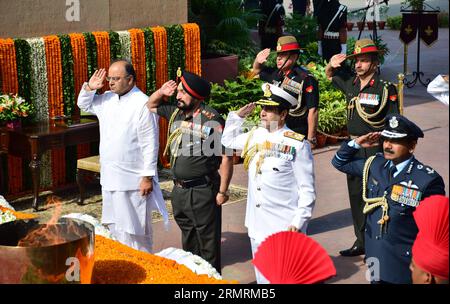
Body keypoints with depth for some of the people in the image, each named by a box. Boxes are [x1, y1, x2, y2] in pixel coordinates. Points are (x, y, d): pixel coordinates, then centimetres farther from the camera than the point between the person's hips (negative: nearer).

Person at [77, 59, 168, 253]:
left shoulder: (143, 104, -15)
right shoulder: (107, 99, 8)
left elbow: (150, 144, -16)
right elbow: (84, 104, 26)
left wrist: (148, 177, -17)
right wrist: (89, 88, 6)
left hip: (133, 180, -8)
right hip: (109, 178, 8)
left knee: (136, 229, 1)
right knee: (114, 226, 16)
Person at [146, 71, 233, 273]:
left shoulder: (211, 119, -14)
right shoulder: (175, 112, 6)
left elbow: (226, 157, -13)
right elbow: (150, 106, 24)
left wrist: (223, 191, -14)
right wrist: (161, 92, 3)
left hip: (202, 190, -7)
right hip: (179, 189, 7)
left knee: (208, 241, 3)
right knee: (188, 239, 20)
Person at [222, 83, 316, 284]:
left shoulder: (297, 144, -10)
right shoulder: (254, 136, 9)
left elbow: (307, 190, -9)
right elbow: (228, 141, 29)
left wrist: (298, 223, -14)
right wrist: (238, 116, 16)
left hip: (285, 228, -6)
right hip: (257, 226, 6)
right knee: (262, 278, 16)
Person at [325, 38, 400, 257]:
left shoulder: (386, 89, -11)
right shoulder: (351, 83, 7)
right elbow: (329, 75, 26)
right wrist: (332, 64, 4)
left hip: (375, 150, -7)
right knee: (356, 196, 14)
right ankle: (361, 241, 26)